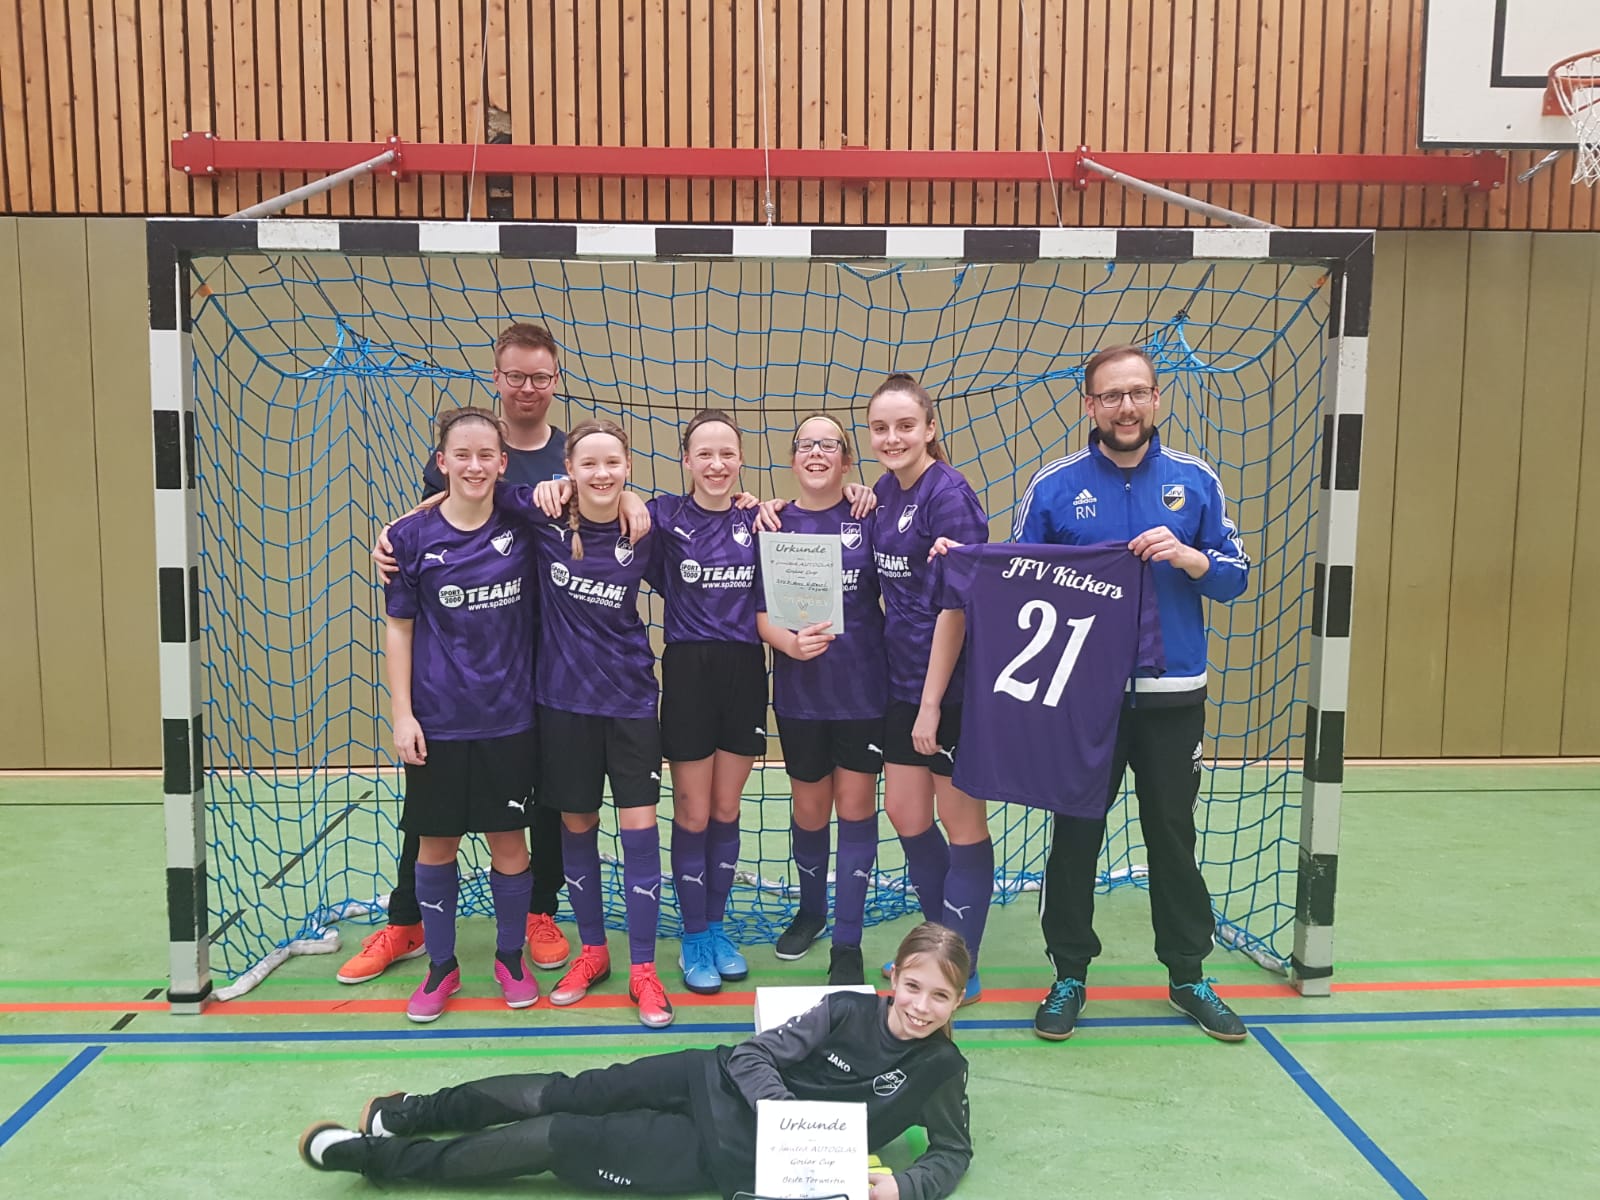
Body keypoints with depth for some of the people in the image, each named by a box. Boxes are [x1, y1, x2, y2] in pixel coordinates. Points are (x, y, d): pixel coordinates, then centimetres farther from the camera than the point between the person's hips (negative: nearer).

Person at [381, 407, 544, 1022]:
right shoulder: (413, 535, -4)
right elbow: (398, 627, 0)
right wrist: (401, 713, -4)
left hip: (508, 718, 0)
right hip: (437, 721, 0)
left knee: (509, 839, 8)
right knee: (436, 843, 10)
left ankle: (510, 957, 28)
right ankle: (441, 966, 27)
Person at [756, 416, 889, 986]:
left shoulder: (869, 519, -1)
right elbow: (761, 612, 1)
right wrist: (790, 642, -18)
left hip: (862, 687, -1)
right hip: (799, 691, 1)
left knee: (856, 806, 4)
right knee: (810, 809, 13)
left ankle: (847, 941, 15)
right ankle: (811, 909, 38)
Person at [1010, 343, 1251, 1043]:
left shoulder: (1194, 481, 3)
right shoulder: (1053, 486, -1)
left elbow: (1235, 578, 4)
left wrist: (1187, 555, -15)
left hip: (1172, 695, 1)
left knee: (1173, 835, 12)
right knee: (1075, 835, 9)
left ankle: (1187, 976, 29)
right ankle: (1069, 975, 25)